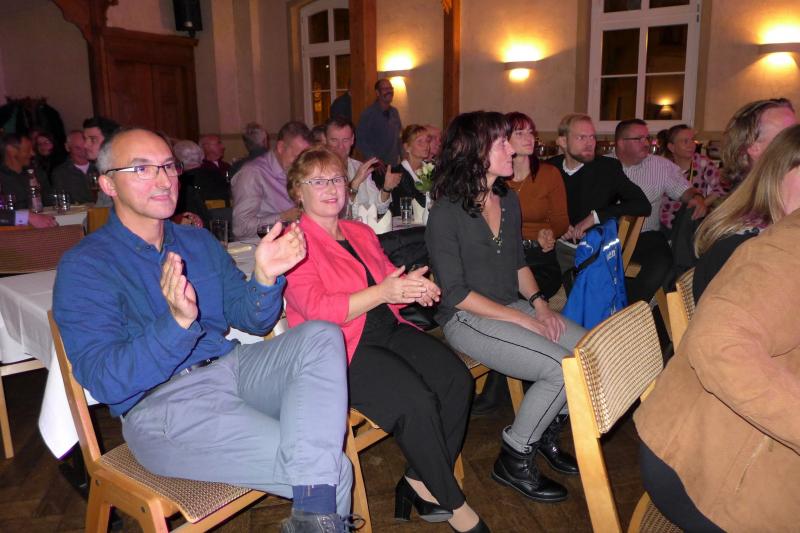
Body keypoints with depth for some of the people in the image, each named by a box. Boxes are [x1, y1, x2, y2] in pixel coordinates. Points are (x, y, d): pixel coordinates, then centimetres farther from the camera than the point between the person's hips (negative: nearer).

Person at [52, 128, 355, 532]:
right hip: (160, 404, -7)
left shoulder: (198, 241, 14)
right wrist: (178, 323, -32)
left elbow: (251, 320, 10)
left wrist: (265, 278, -12)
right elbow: (103, 382, -15)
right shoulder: (83, 266, -5)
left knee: (322, 337, -23)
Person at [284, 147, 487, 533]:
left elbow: (392, 280, 18)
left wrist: (415, 287, -7)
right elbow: (318, 310, -15)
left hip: (389, 329, 7)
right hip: (343, 347, -7)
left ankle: (420, 483, 0)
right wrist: (381, 292, -24)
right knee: (416, 400, -27)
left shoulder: (361, 233, 20)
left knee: (457, 378, -17)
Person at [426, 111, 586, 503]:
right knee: (563, 368, -22)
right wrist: (523, 320, -17)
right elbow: (456, 294, -16)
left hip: (513, 307, 8)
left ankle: (547, 433, 16)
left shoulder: (508, 199, 9)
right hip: (467, 319, -7)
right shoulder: (446, 212, -15)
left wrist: (539, 304, -1)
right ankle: (514, 460, 1)